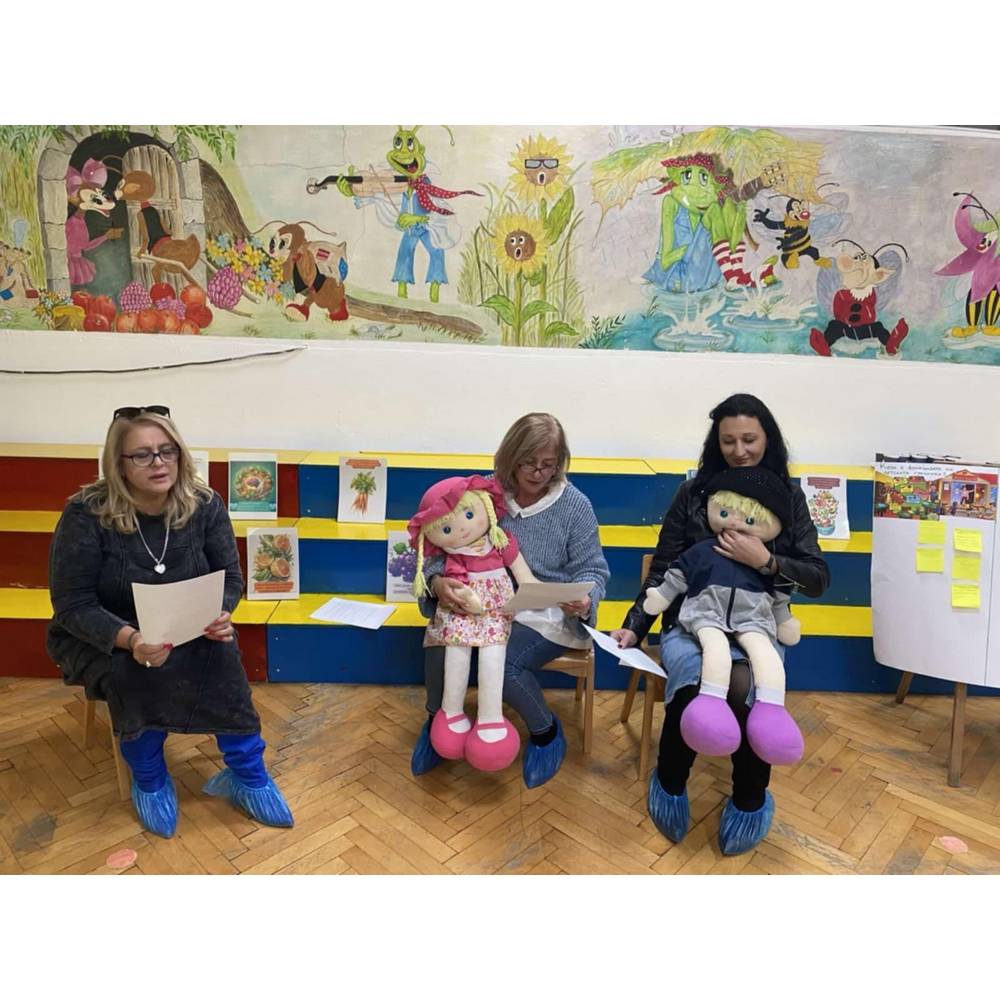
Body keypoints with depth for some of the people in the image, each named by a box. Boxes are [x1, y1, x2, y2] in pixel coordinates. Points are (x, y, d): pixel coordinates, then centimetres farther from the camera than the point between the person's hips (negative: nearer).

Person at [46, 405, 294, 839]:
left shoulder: (204, 504, -11)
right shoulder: (86, 514, -19)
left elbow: (229, 575, -7)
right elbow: (73, 606, -19)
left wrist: (218, 615, -30)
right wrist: (129, 638, -37)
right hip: (97, 636, -2)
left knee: (220, 653, -28)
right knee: (131, 671, -33)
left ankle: (246, 774, -14)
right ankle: (149, 780, -6)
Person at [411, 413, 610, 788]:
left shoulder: (574, 505, -7)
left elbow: (592, 569, -2)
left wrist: (584, 600, -25)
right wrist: (438, 581, -26)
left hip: (548, 614, -2)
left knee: (501, 662, -28)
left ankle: (546, 732, 4)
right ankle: (437, 720, 6)